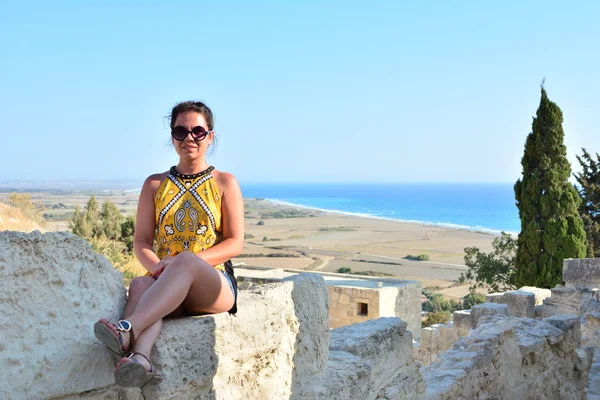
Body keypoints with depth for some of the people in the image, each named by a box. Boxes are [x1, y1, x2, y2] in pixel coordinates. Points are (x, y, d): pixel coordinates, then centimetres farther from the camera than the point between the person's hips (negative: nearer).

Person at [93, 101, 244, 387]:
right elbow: (141, 242, 11)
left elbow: (235, 243, 1)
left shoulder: (225, 183, 9)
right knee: (141, 284, -35)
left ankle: (127, 330, -55)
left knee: (186, 260, -38)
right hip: (164, 281, 2)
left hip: (215, 285, -2)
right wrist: (156, 265, -14)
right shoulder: (155, 184, 16)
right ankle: (139, 358, -62)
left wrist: (185, 261, -15)